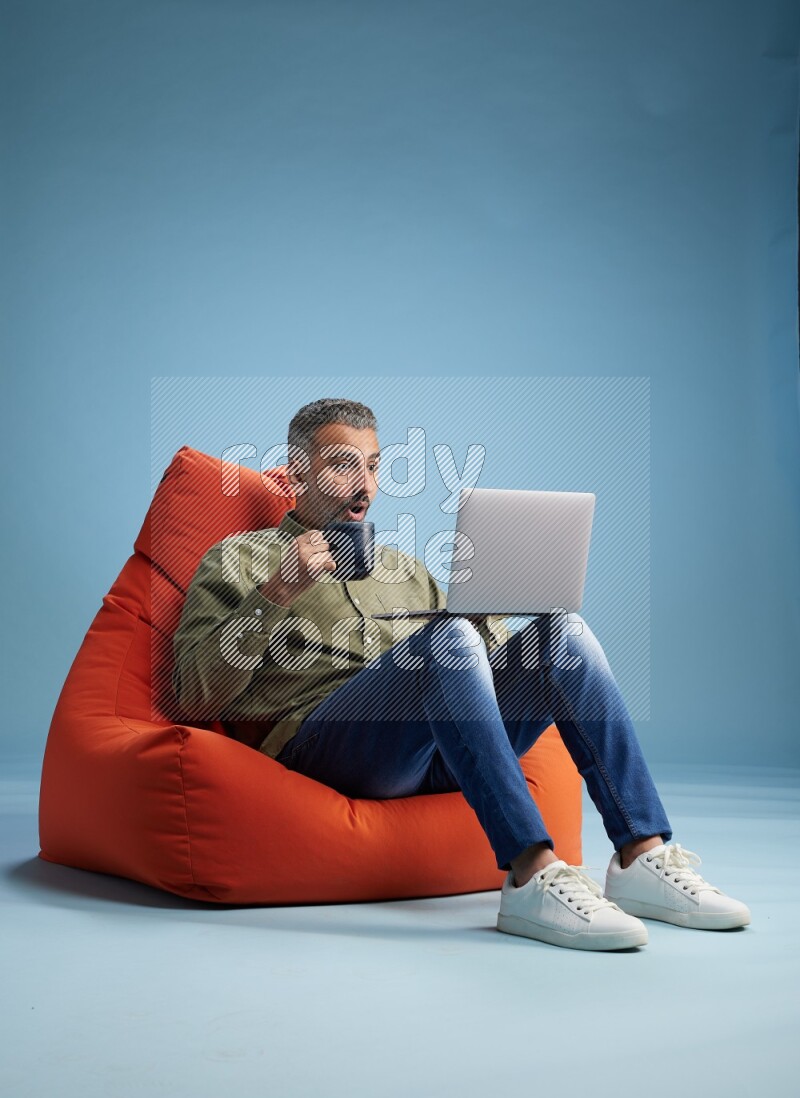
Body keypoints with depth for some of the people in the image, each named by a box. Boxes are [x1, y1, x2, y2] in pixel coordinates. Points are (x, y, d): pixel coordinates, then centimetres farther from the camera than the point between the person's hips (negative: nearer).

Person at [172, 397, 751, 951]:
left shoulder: (404, 568, 32)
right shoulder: (238, 559, 15)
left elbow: (485, 655, 26)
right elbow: (196, 699, 0)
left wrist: (484, 606, 5)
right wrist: (276, 594, -10)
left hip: (433, 755, 5)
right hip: (317, 739, -5)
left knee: (563, 631, -15)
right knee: (448, 637, -32)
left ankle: (644, 857, -24)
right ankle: (532, 878, -41)